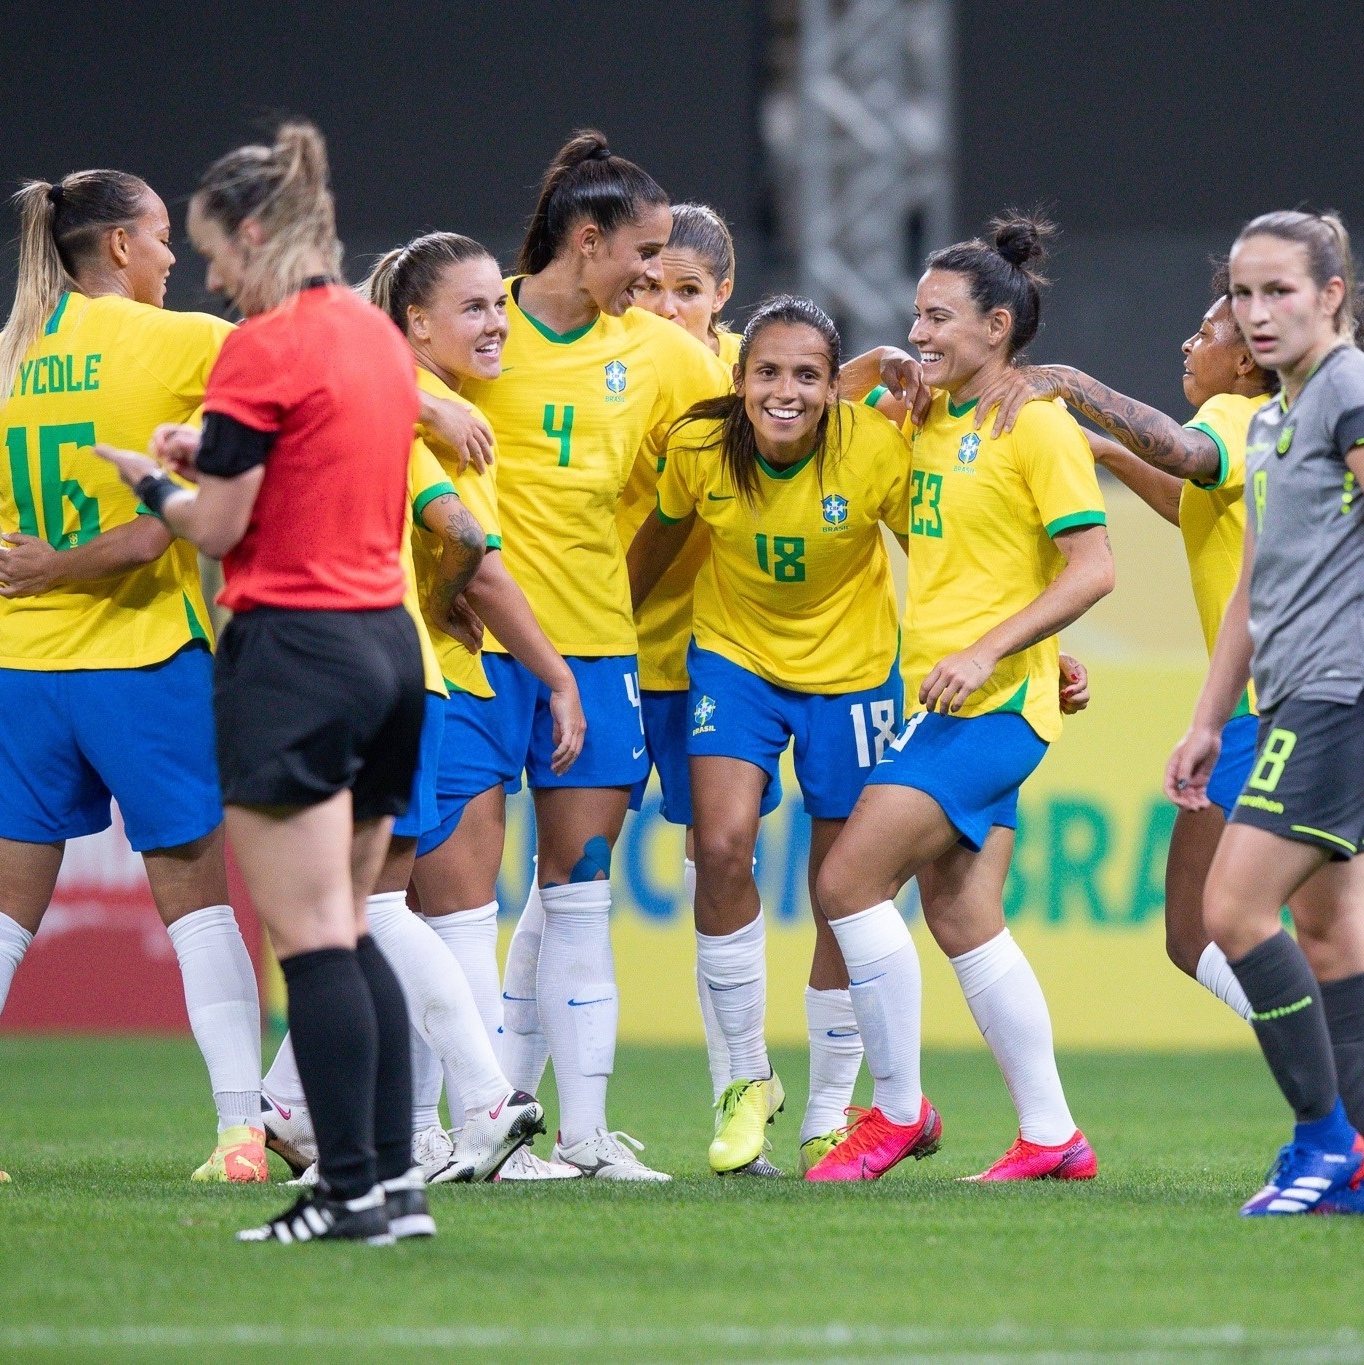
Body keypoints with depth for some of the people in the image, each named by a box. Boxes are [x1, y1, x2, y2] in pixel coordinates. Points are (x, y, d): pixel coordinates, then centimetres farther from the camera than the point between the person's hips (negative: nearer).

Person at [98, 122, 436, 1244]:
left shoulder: (264, 348, -13)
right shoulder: (377, 333, 12)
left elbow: (218, 528, -10)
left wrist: (145, 477, 9)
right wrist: (215, 455, 16)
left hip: (293, 648, -8)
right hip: (388, 643, 8)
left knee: (312, 936, -6)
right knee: (349, 931, 13)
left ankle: (351, 1192, -8)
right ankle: (395, 1177, 10)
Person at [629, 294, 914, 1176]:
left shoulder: (877, 451, -23)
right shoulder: (699, 446, -18)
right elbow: (659, 539, 2)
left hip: (852, 667, -1)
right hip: (735, 655, 1)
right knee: (723, 846, -19)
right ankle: (748, 1082, -1)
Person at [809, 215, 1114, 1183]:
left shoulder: (1038, 424, -9)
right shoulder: (931, 422, 15)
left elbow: (1094, 568, -15)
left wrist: (986, 653, -21)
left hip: (993, 704, -8)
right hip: (941, 703, 8)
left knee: (849, 880, -12)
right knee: (961, 917, 7)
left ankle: (899, 1111, -3)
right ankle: (1051, 1137, 12)